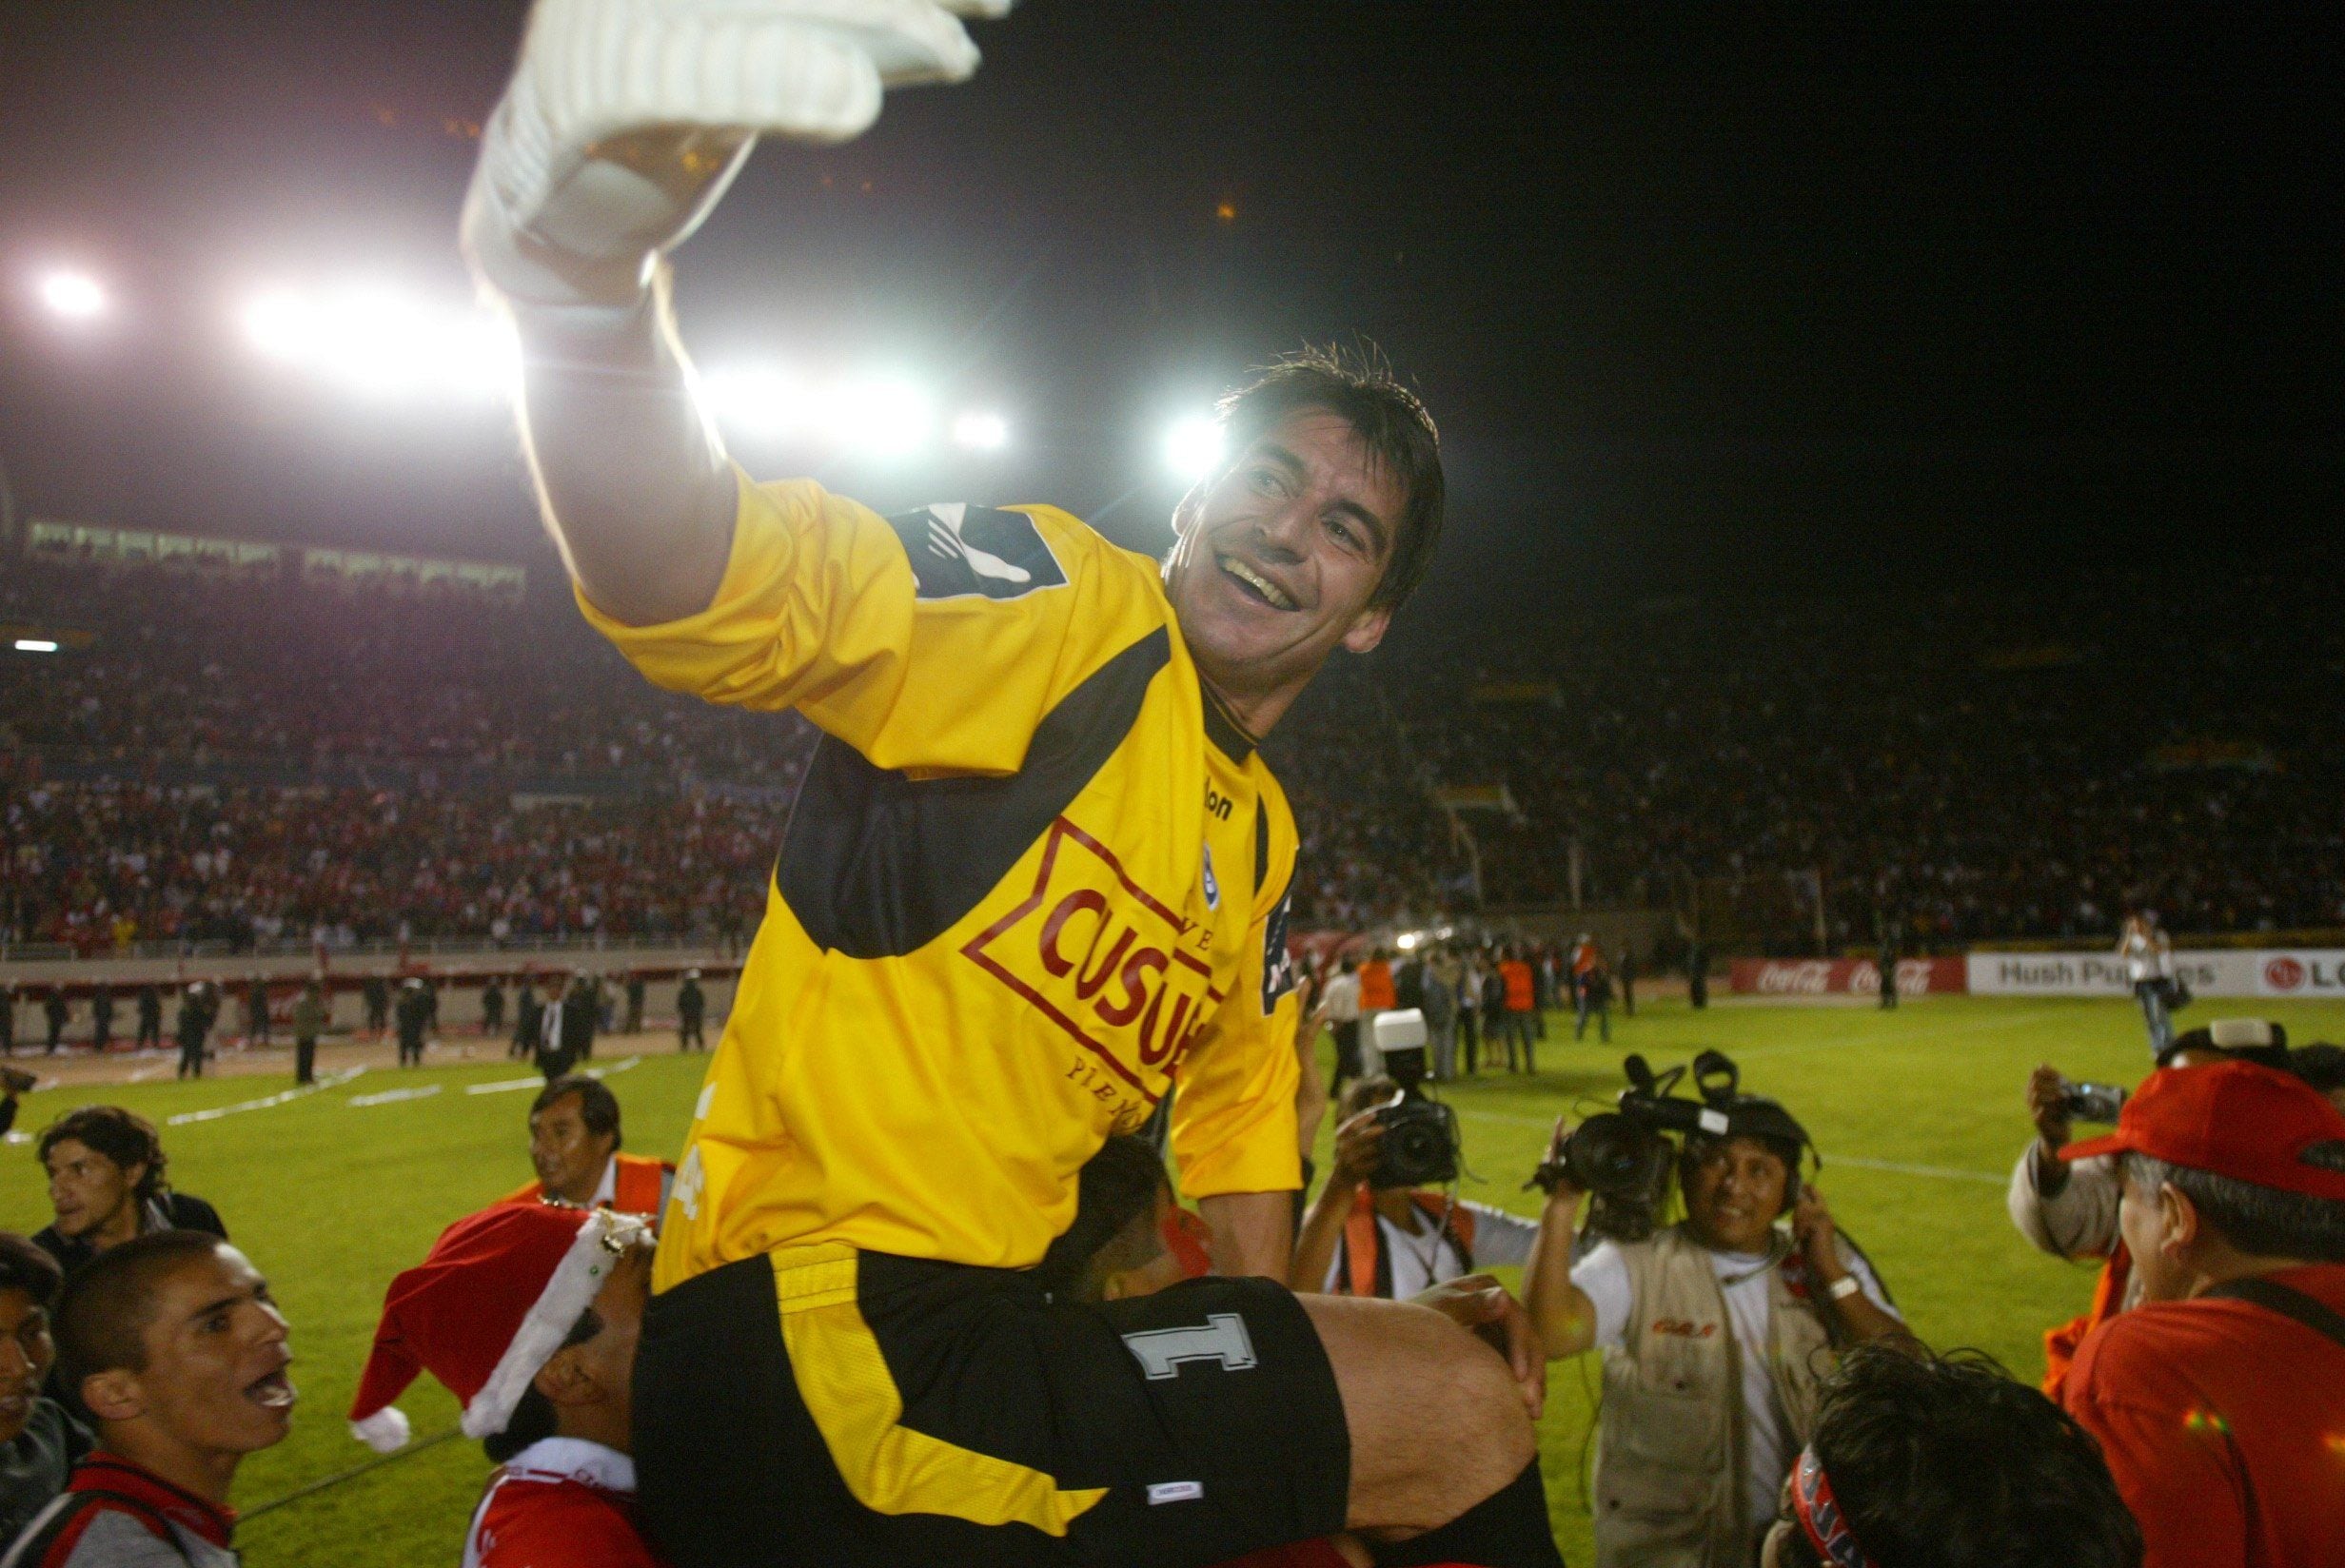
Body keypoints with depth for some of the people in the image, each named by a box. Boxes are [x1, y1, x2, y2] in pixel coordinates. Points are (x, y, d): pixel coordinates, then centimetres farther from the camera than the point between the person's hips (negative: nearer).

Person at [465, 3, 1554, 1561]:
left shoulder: (1261, 843, 16)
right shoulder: (1071, 611, -10)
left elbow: (1243, 1114, 22)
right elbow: (697, 581, -28)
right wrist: (588, 274, -48)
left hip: (963, 1357, 9)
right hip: (815, 1353, -8)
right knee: (1461, 1406, -9)